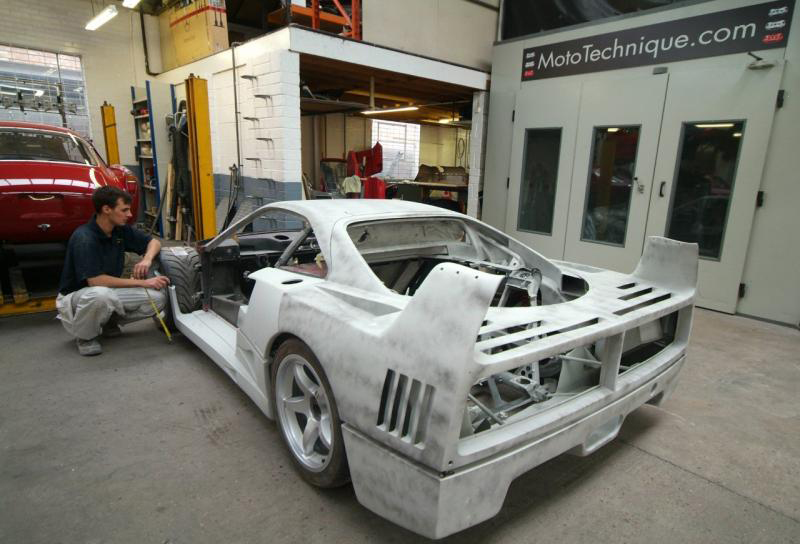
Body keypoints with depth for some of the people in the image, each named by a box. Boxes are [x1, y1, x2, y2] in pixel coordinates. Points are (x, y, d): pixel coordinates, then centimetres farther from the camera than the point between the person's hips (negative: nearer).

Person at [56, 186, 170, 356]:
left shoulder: (120, 230, -5)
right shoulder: (84, 238, -25)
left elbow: (154, 242, 6)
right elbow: (95, 281, -31)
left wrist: (147, 260, -16)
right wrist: (141, 282, -28)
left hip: (109, 292, 6)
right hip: (75, 297, -6)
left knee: (158, 297, -14)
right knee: (100, 294, -42)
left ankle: (108, 321, 9)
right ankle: (85, 336, -9)